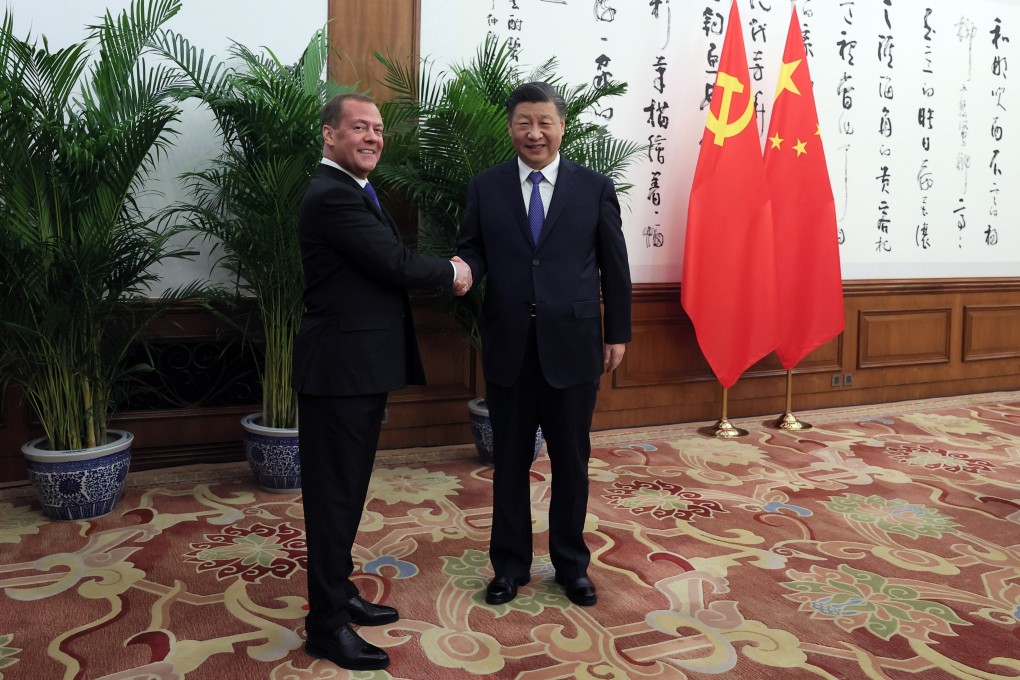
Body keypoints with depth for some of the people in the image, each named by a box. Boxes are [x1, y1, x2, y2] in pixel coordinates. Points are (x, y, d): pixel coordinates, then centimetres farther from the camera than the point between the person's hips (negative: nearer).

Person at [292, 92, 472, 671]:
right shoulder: (333, 195, -17)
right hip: (341, 369, -10)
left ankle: (338, 594, 34)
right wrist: (451, 271, -4)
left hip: (361, 368, 10)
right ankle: (326, 625, 14)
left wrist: (444, 273, -5)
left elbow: (389, 263, 12)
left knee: (347, 490, 19)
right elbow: (396, 263, -21)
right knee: (335, 493, 0)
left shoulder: (353, 191, 17)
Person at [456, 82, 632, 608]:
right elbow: (472, 250, 3)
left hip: (572, 345, 0)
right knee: (509, 461, 12)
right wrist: (464, 269, -20)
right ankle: (509, 564, 29)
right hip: (508, 346, 1)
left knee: (571, 460, 11)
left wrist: (618, 334, 4)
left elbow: (614, 265, 4)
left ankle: (572, 564, 31)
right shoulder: (485, 187, 4)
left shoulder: (595, 187, 2)